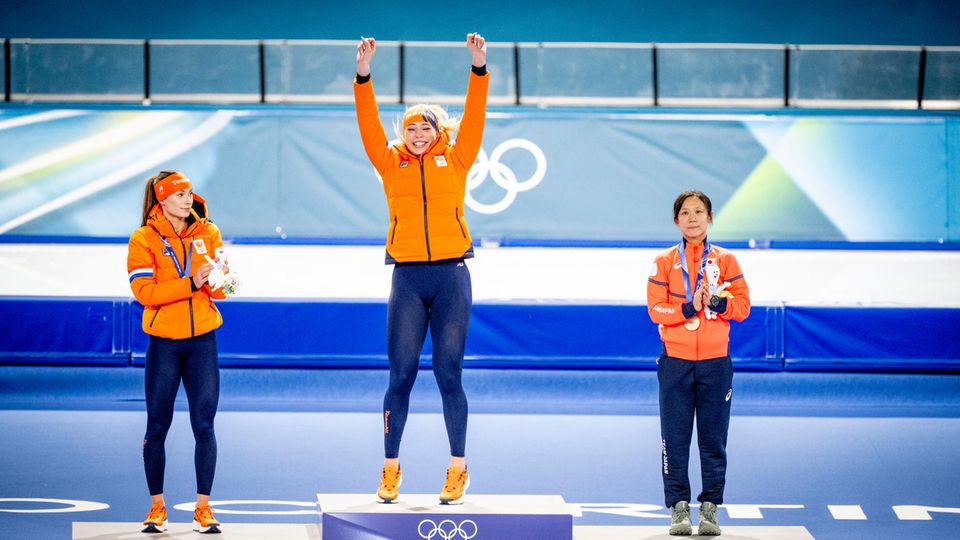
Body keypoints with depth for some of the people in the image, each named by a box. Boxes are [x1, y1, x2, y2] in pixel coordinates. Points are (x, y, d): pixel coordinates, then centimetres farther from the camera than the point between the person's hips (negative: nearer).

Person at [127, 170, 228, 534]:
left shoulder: (208, 233, 4)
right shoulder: (144, 239, -4)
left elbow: (221, 288, 2)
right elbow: (145, 293, -14)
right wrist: (190, 283, -24)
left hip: (202, 340, 2)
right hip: (164, 343, -2)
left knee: (204, 426, -1)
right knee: (157, 427, 3)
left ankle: (203, 509, 4)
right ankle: (157, 508, 13)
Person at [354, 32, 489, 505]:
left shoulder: (454, 160, 10)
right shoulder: (392, 163, 10)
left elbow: (473, 117, 2)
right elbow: (369, 126, 1)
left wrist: (479, 68, -9)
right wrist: (363, 75, -10)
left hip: (451, 275, -1)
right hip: (407, 276, 1)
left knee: (449, 374, 1)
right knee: (401, 373, 0)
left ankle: (457, 470, 7)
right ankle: (390, 470, 7)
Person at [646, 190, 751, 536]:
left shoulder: (725, 260, 7)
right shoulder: (665, 262, 6)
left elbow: (742, 306, 0)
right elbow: (656, 309, -3)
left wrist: (716, 302, -17)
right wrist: (689, 308, -17)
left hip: (715, 361, 0)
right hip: (675, 361, 0)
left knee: (713, 439, 1)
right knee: (675, 439, -2)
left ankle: (710, 508, 5)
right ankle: (678, 508, 3)